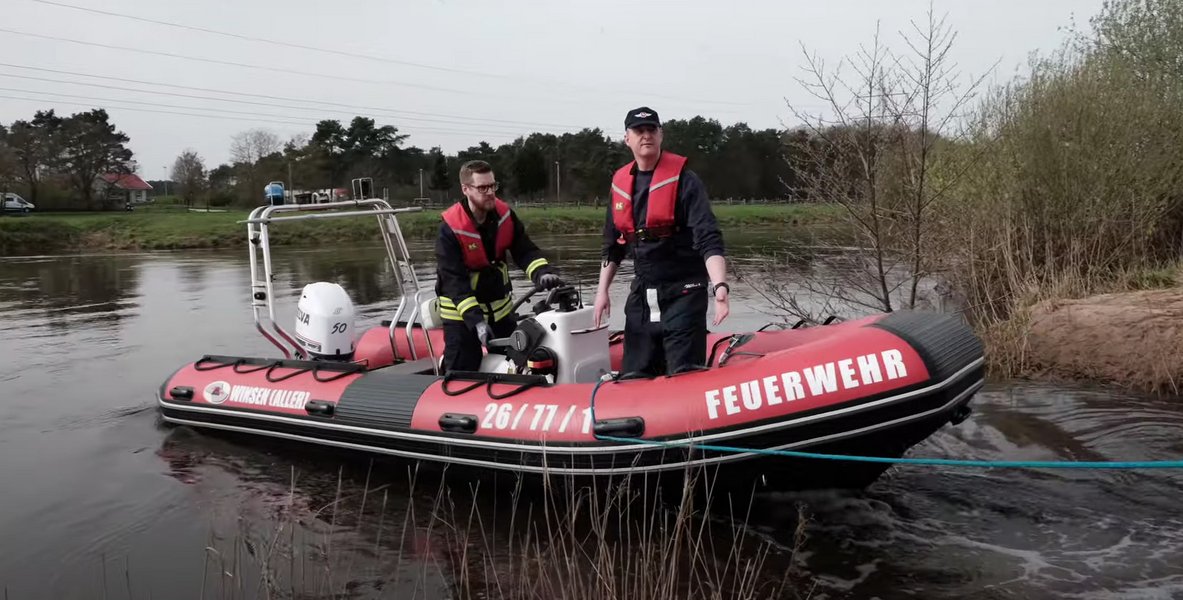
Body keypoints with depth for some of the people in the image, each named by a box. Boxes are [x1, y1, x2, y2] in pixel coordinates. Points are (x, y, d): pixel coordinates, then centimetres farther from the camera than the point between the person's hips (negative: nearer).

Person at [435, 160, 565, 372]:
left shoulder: (505, 214, -6)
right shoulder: (450, 229, -22)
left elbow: (525, 251, -5)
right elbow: (453, 281, -25)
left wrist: (542, 273, -27)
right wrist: (476, 320, -34)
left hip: (500, 304, 6)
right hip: (460, 309, -5)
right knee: (462, 372, -5)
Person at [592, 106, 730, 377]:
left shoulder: (684, 180, -10)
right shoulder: (620, 184, 8)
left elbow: (708, 238, -20)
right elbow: (613, 245, 18)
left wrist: (719, 285, -34)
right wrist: (602, 291, 13)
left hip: (683, 293, -6)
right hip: (642, 294, 6)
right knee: (633, 377, 11)